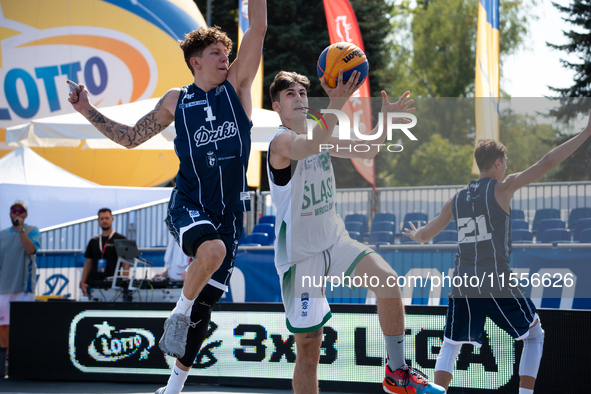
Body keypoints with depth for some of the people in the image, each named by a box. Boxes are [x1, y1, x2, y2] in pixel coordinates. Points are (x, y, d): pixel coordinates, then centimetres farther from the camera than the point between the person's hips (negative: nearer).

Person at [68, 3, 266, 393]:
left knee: (205, 303, 5)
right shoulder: (175, 101, 5)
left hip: (229, 213, 2)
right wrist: (89, 111, 9)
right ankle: (180, 312, -12)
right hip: (188, 207, -2)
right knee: (213, 248, -37)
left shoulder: (236, 85, 5)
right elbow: (130, 137, 15)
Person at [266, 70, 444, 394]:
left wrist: (385, 120, -2)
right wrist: (336, 104, -53)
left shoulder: (320, 132, 8)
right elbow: (309, 146, -39)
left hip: (334, 241, 6)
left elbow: (366, 152, 16)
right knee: (308, 349, -3)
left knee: (388, 281, -18)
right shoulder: (281, 142, -16)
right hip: (299, 255, -6)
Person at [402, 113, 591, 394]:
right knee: (535, 336, 13)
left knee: (451, 345, 14)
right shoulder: (501, 188, -3)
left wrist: (415, 234, 46)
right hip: (497, 283, -4)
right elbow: (547, 163, -10)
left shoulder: (456, 199, 12)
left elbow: (424, 235, 21)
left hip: (463, 284, 4)